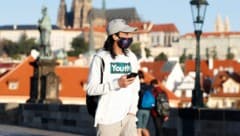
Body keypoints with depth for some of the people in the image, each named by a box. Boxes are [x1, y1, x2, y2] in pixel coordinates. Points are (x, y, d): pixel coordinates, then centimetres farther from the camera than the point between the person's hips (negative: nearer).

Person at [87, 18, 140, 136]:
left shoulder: (131, 58, 12)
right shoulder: (101, 58, -5)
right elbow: (91, 89, -10)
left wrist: (133, 110, 2)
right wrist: (117, 84, -19)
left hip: (128, 117, 5)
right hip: (108, 119, -4)